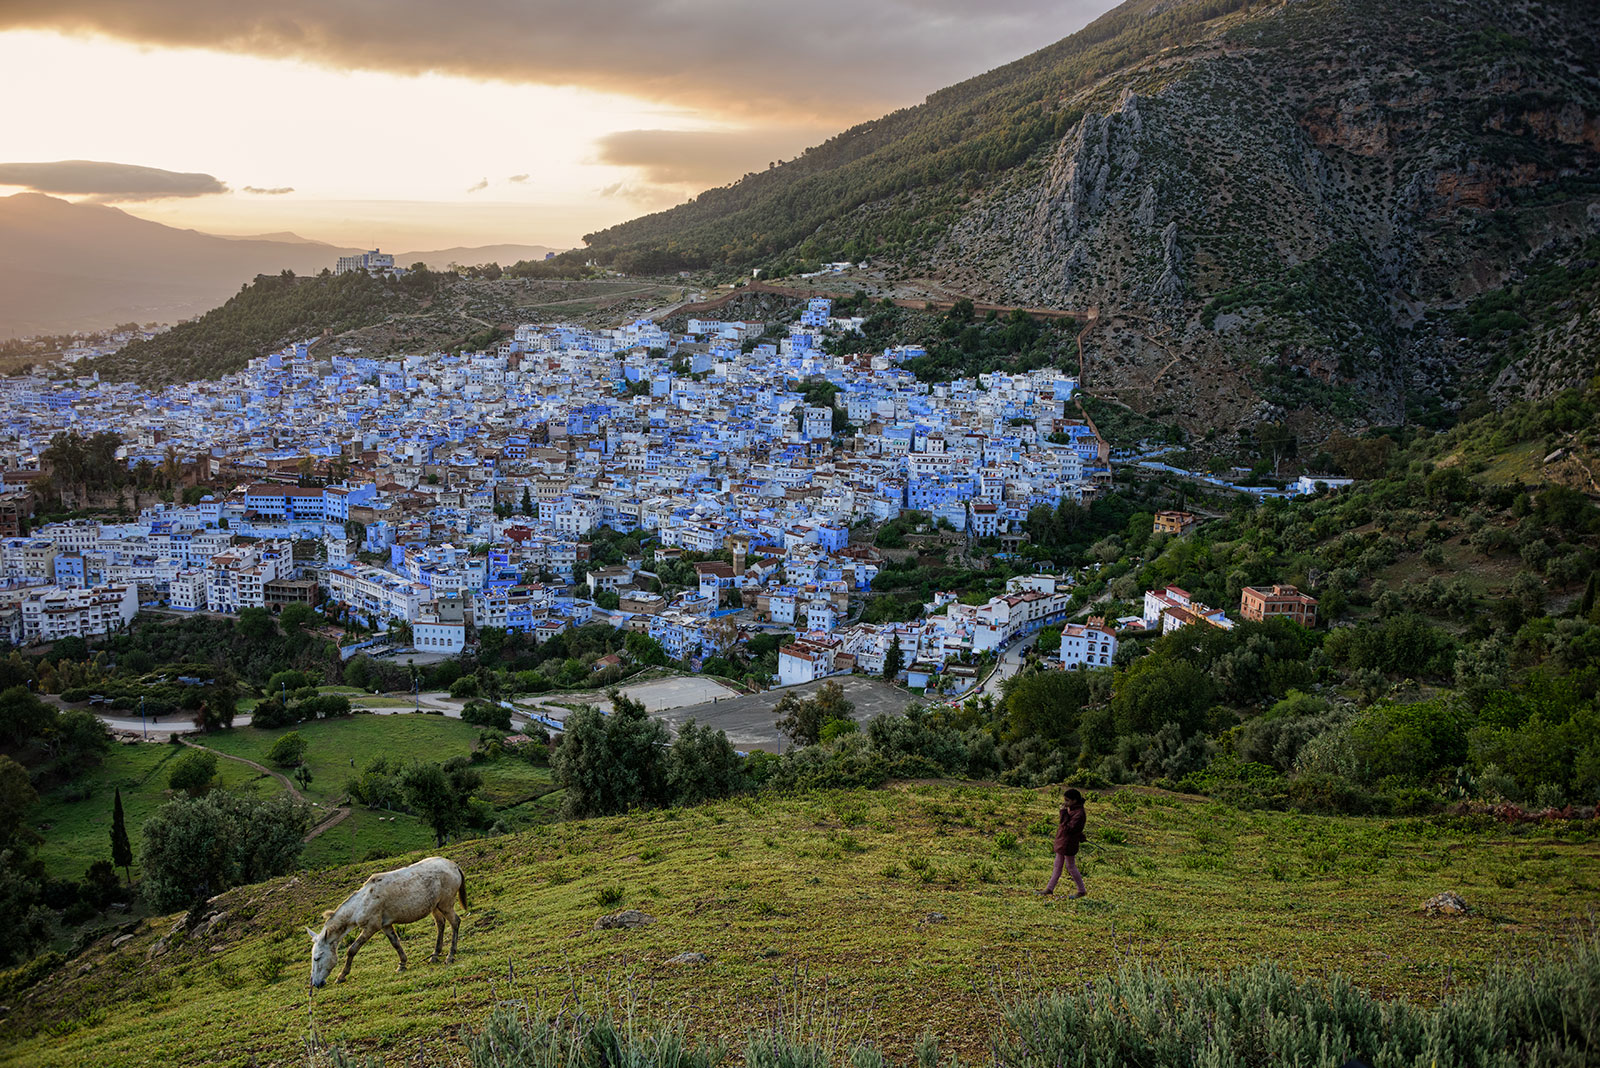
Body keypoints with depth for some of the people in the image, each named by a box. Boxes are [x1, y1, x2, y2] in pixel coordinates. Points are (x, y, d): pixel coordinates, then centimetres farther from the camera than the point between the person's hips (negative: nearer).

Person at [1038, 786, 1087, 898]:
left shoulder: (1079, 814, -24)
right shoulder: (1070, 809, 5)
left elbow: (1068, 828, -29)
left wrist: (1063, 813, -28)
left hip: (1068, 845, -9)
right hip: (1061, 843, 9)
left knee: (1071, 868, 5)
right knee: (1057, 866, 16)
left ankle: (1082, 891, 19)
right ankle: (1049, 889, 24)